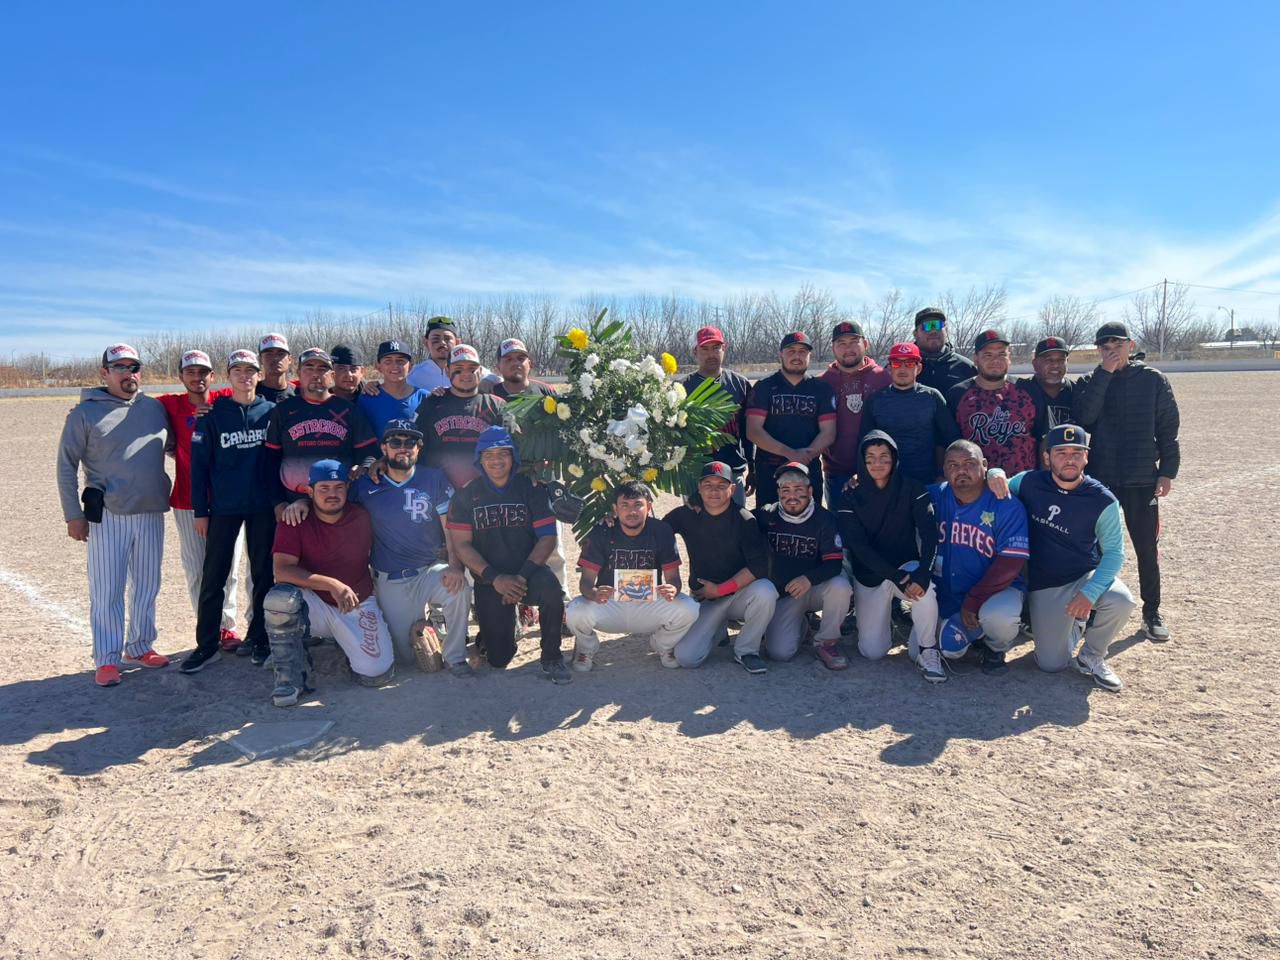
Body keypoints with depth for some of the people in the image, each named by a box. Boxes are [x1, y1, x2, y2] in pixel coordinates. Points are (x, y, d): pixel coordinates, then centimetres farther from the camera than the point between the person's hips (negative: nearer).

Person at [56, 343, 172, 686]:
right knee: (106, 592, -1)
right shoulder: (85, 413, -2)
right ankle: (107, 659, 9)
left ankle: (140, 646, 27)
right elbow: (67, 466, -1)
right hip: (107, 516, -4)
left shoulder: (156, 408, 9)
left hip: (151, 514, 4)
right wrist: (73, 514, -5)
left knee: (146, 587, 13)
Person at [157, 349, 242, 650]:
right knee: (196, 570, 5)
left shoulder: (228, 399, 1)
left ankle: (225, 625, 19)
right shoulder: (171, 405, 2)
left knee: (227, 568, 7)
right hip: (188, 502, 0)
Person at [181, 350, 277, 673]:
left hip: (264, 507, 1)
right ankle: (206, 645, 12)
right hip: (223, 508, -1)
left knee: (263, 574, 8)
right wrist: (200, 511, -1)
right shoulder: (212, 415, 0)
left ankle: (259, 638, 21)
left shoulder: (272, 412, 2)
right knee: (213, 577, 2)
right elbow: (199, 464, 1)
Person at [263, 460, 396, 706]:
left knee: (377, 674, -16)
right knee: (279, 598, -35)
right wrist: (332, 585, -29)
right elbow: (281, 570, -21)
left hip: (358, 607, 1)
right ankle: (290, 679, -15)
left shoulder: (362, 517, -4)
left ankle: (345, 643, 21)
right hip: (313, 604, -1)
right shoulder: (294, 521, -10)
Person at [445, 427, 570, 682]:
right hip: (489, 581, 1)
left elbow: (547, 537, -6)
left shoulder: (531, 489, 0)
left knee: (550, 588, -36)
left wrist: (522, 575, -19)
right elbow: (461, 545, -5)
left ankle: (551, 658, -14)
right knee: (499, 658, -5)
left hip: (528, 570, 0)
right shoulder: (466, 496, 1)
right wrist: (494, 578, -18)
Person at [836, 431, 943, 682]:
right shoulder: (851, 497, -9)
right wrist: (898, 577, -27)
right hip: (869, 575, 1)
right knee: (872, 651, -5)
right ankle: (885, 620, 30)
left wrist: (922, 572, -36)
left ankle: (926, 651, -14)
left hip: (907, 565, -1)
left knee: (924, 589, -38)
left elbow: (930, 534, -18)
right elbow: (859, 546, -17)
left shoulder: (912, 489, -9)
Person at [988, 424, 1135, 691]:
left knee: (1121, 601, -34)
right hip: (1043, 585, 1)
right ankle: (1076, 624, 33)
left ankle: (1091, 657, -3)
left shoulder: (1103, 501, -14)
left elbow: (1114, 553, -13)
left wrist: (1090, 592, -28)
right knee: (1051, 664, -2)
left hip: (1087, 575, -1)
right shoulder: (1028, 483, -9)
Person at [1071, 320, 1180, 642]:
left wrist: (1168, 471, -4)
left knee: (1147, 549, 5)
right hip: (1099, 479, 1)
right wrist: (1104, 373, -17)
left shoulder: (1153, 380, 2)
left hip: (1142, 481, -1)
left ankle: (1152, 613, 18)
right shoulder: (1088, 383, 3)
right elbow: (1082, 417, -16)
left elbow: (1168, 429, 3)